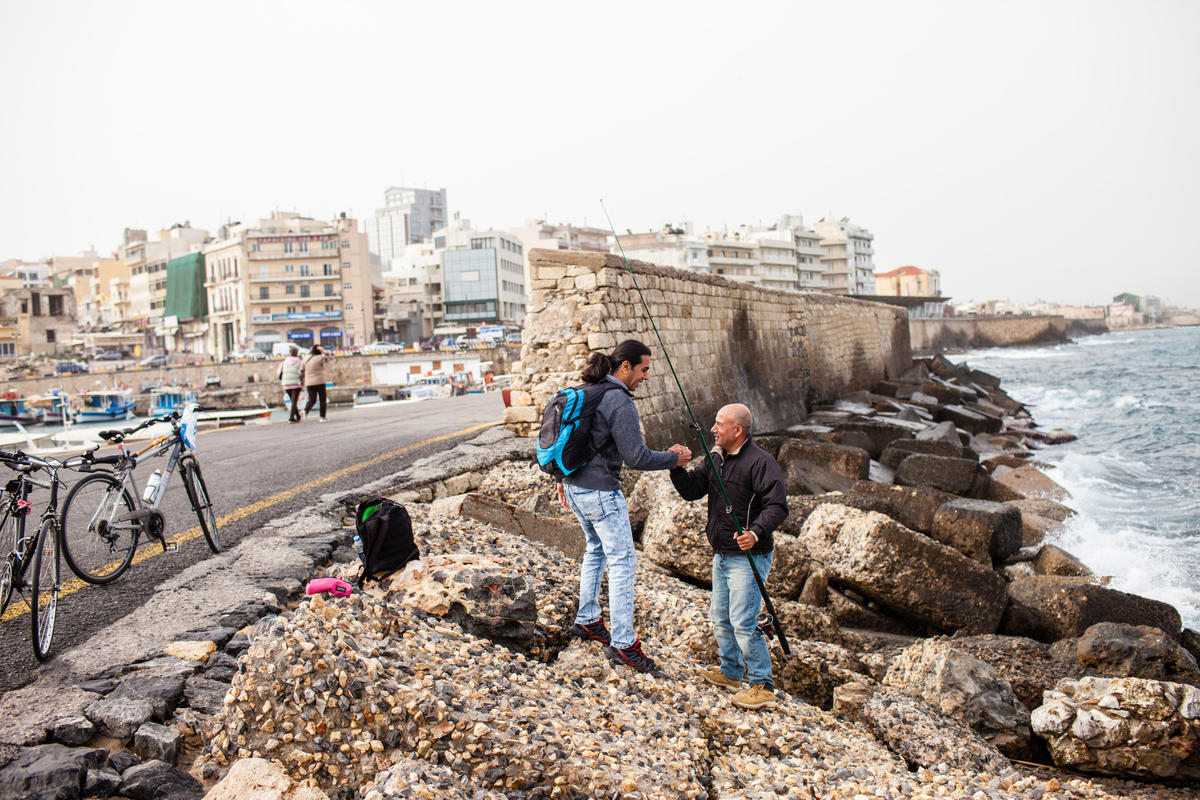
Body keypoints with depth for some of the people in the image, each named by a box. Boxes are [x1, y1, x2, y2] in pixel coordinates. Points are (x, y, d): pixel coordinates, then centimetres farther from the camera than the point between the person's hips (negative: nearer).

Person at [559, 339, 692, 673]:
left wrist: (565, 479, 25)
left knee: (596, 549, 24)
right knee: (622, 561, -3)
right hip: (600, 492, -10)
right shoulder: (620, 402, -18)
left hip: (574, 485, 10)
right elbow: (636, 457, -20)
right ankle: (623, 644, -1)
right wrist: (674, 458, -7)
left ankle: (587, 620, 33)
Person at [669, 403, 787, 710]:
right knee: (720, 616, 18)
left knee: (743, 621, -11)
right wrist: (677, 467, -10)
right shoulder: (716, 458, 9)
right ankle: (731, 671, 36)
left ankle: (762, 686, 1)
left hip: (749, 556, -9)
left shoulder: (761, 461, -18)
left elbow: (777, 505, -24)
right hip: (721, 555, 9)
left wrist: (757, 532, -40)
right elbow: (692, 490, 7)